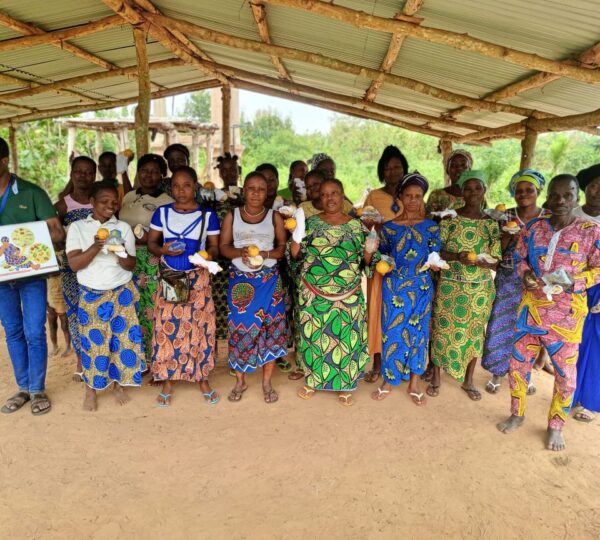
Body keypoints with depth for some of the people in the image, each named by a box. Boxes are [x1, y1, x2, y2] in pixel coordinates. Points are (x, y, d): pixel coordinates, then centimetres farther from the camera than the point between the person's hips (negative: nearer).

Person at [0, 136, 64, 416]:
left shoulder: (31, 192, -5)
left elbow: (57, 232, -7)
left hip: (31, 274, -3)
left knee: (34, 333, 0)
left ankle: (38, 390, 15)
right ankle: (23, 388, 26)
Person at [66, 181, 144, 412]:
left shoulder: (123, 227, 2)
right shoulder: (77, 227, 0)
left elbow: (131, 265, 0)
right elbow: (74, 264, -9)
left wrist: (121, 253, -21)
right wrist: (95, 247, -24)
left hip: (122, 293, 1)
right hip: (91, 295, -1)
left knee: (122, 338, 4)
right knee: (92, 341, 5)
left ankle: (118, 384, 23)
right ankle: (91, 389, 22)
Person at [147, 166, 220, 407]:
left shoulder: (208, 215, -2)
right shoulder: (162, 213, 1)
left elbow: (215, 246, 1)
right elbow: (151, 242, 5)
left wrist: (209, 255, -22)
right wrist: (163, 250, -16)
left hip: (198, 279, -1)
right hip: (169, 278, 1)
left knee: (200, 328, 4)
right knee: (167, 328, 4)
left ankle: (203, 379, 22)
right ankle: (167, 381, 20)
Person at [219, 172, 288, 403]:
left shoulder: (274, 217, 2)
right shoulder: (232, 215, 3)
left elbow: (283, 246, 3)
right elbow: (223, 246, 2)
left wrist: (267, 254, -17)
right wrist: (240, 252, -18)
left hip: (269, 280, 0)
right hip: (240, 280, 0)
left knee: (270, 327, 1)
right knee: (240, 327, 2)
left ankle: (267, 382, 17)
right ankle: (240, 380, 21)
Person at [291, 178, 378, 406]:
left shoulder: (357, 226, 2)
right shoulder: (310, 223, 2)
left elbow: (365, 261, 4)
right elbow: (297, 255, 0)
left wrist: (369, 252, -16)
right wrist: (295, 235, -16)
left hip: (347, 294, 0)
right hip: (314, 293, 0)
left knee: (345, 336, 5)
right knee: (314, 335, 8)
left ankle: (344, 385, 22)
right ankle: (313, 380, 27)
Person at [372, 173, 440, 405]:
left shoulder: (431, 226, 1)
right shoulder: (389, 226, 0)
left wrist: (436, 264, -17)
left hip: (421, 288, 1)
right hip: (394, 287, -1)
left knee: (418, 332, 8)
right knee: (392, 332, 3)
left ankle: (414, 383, 24)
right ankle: (389, 380, 21)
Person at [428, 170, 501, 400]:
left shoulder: (491, 223, -1)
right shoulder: (449, 217, -5)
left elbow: (496, 262, -2)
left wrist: (478, 261, -23)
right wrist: (457, 256, -24)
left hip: (480, 288, 2)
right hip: (449, 286, -1)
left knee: (474, 332, 12)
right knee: (442, 330, 6)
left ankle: (468, 380, 32)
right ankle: (436, 377, 26)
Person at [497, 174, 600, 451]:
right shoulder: (533, 228, -1)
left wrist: (573, 283, -21)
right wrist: (526, 275, -11)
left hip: (567, 312, -2)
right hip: (531, 307, 3)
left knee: (565, 372, 8)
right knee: (518, 362, 11)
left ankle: (555, 426, 31)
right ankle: (517, 414, 33)